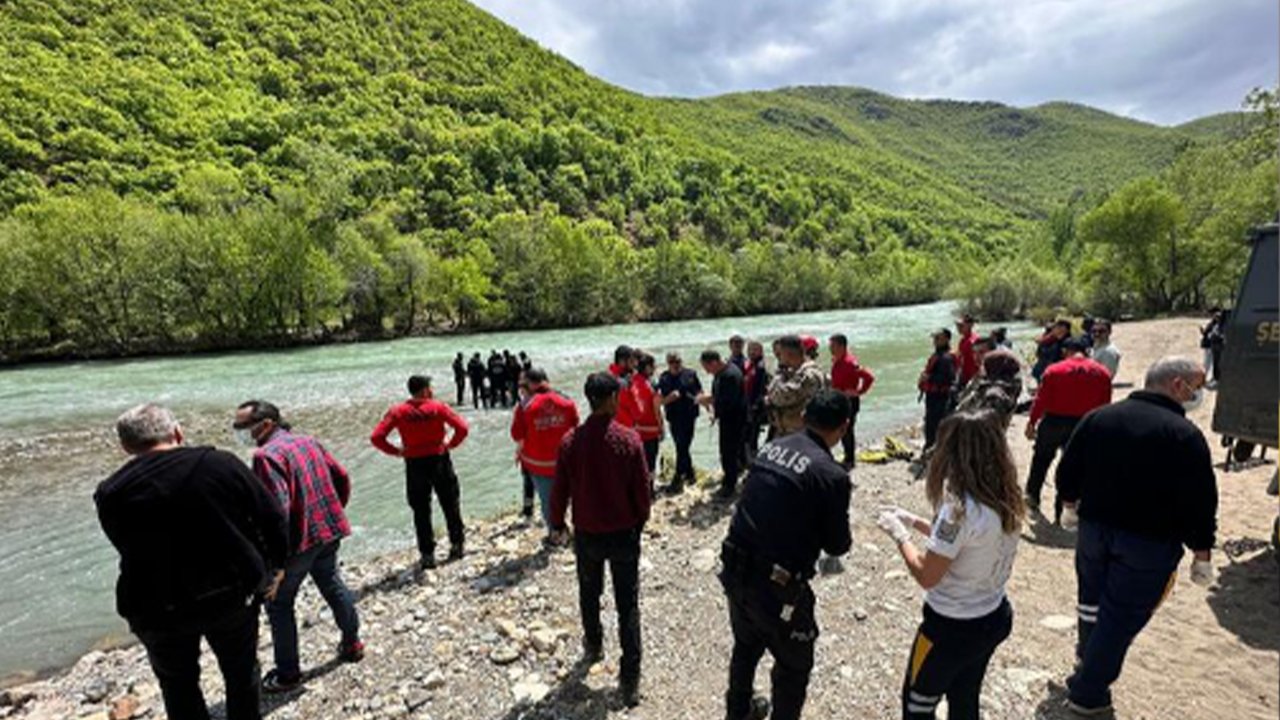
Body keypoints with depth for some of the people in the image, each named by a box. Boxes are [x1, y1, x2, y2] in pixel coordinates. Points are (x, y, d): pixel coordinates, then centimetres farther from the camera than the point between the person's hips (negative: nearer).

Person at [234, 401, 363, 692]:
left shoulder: (267, 455, -18)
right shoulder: (308, 441, 6)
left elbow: (277, 507, -25)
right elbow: (342, 478, 10)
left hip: (298, 539, -7)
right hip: (329, 531, 8)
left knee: (279, 604, 11)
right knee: (333, 586, 22)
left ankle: (288, 673, 22)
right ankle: (352, 644, 35)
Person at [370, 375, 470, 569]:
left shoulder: (397, 412, -4)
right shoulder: (438, 407, -8)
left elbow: (376, 438, -10)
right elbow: (462, 427, -15)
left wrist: (396, 451, 0)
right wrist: (451, 444, -1)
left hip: (415, 464, 1)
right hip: (440, 460, -1)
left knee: (421, 511, 11)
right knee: (450, 504, 16)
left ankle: (427, 555, 14)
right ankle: (457, 545, 25)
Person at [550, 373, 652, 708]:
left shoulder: (571, 440, -12)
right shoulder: (629, 439, -17)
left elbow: (560, 489, -4)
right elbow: (642, 489, -10)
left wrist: (557, 523, 13)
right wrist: (640, 521, 8)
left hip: (586, 533, 2)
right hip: (624, 533, -2)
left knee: (589, 595, 25)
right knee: (628, 604, 10)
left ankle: (593, 646, 47)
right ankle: (630, 679, 15)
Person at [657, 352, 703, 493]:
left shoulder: (690, 374, -1)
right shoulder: (664, 379, 0)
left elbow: (700, 392, 9)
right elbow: (662, 401, -1)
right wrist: (670, 397, -19)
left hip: (689, 415, -2)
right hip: (674, 418, 3)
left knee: (682, 447, -3)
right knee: (681, 447, 14)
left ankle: (678, 479, 3)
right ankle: (689, 474, 33)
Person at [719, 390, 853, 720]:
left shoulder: (770, 447, -1)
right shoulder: (832, 475, -18)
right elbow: (837, 545, -6)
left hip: (734, 571, 7)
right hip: (776, 585, -6)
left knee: (746, 645, 32)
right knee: (794, 664, 22)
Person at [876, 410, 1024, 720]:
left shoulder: (960, 508, -31)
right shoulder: (1005, 499, -5)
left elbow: (926, 575, -23)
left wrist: (900, 534, -10)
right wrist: (915, 521, 8)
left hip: (952, 627, -7)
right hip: (994, 617, 7)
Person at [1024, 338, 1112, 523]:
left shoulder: (1054, 370, -10)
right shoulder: (1102, 373, 0)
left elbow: (1041, 400, -10)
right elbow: (1104, 405, 1)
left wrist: (1032, 422, -2)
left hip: (1054, 422, -2)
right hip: (1083, 426, 2)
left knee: (1041, 460, 18)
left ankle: (1032, 497, 29)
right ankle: (1061, 512, 15)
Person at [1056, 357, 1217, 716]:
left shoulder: (1098, 417, -2)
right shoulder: (1184, 434, -17)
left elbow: (1068, 470, 4)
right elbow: (1199, 500, -15)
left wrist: (1070, 505, 20)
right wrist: (1202, 551, -3)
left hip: (1094, 527, 5)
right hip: (1149, 541, -5)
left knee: (1091, 597, 26)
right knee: (1121, 616, 7)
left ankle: (1086, 656, 48)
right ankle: (1088, 692, 18)